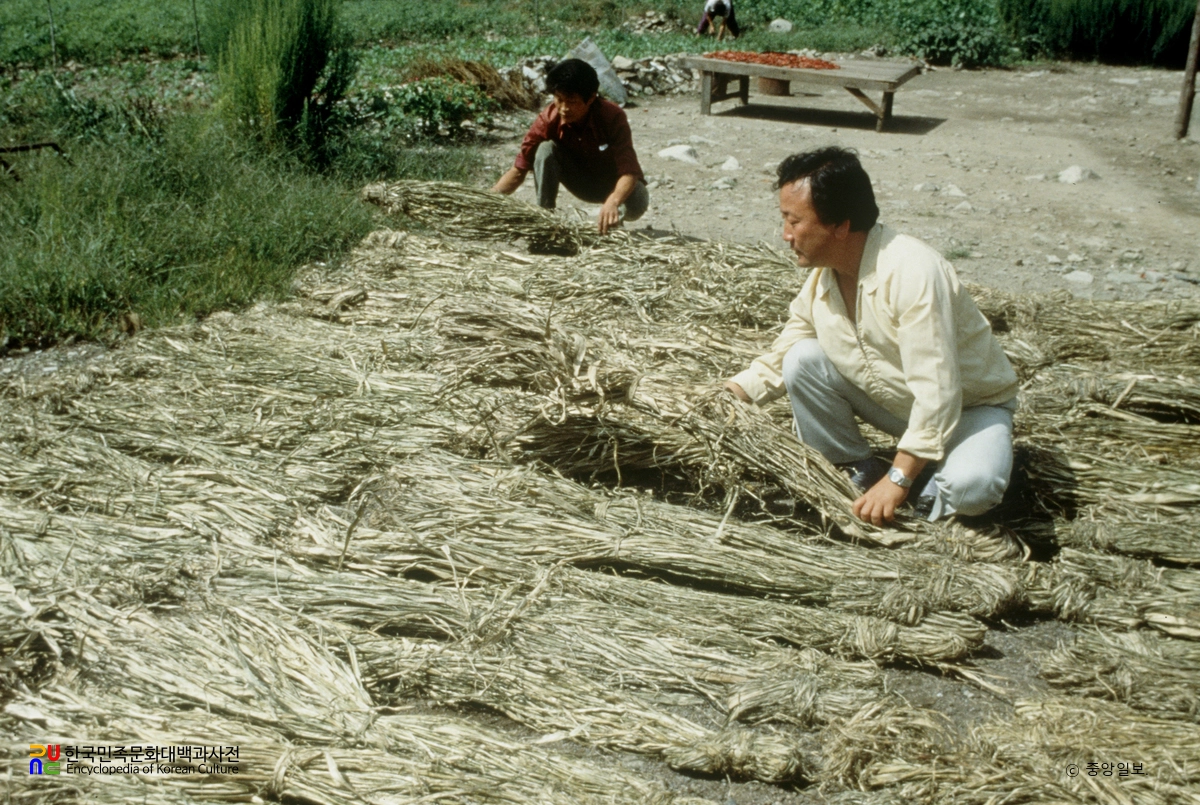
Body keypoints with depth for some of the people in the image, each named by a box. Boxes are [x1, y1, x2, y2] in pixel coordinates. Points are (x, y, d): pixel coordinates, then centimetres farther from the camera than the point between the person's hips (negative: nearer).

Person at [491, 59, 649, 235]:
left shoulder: (613, 116, -29)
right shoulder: (548, 119, -22)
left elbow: (629, 171, -37)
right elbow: (519, 169, -18)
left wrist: (613, 202, -59)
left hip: (616, 186, -2)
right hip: (582, 182, 2)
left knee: (637, 202, -36)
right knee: (546, 149, -25)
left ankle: (611, 221, -1)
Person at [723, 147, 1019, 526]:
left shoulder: (911, 272, -33)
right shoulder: (820, 277, -9)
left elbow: (936, 393, -35)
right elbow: (778, 362, 4)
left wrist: (897, 480, -33)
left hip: (968, 407, -6)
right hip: (895, 404, 6)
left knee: (972, 486, -36)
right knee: (802, 361, -13)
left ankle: (930, 498, 0)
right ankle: (860, 474, 2)